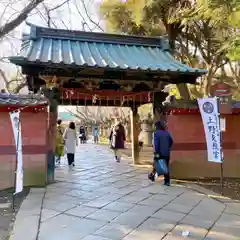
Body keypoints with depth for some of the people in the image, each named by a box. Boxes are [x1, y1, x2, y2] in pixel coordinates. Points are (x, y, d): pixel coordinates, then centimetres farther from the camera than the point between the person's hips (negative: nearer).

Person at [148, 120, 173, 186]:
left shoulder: (156, 133, -11)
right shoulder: (167, 132, 6)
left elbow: (156, 144, -17)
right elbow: (171, 141, 11)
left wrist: (156, 152, -16)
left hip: (160, 153, -4)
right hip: (167, 153, 4)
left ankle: (152, 176, 34)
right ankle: (167, 181, 8)